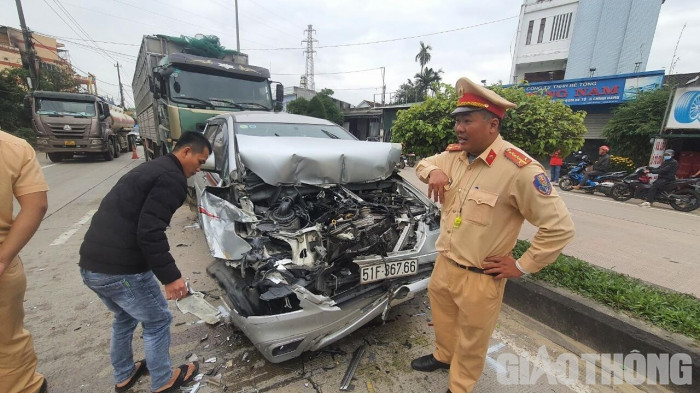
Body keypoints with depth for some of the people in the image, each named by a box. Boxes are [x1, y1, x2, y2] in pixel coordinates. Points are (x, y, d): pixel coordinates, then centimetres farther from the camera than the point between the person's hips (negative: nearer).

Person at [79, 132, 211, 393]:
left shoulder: (150, 168, 17)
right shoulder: (172, 178, -15)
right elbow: (150, 232, -24)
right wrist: (170, 276, -18)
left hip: (91, 264, 10)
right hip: (121, 270, -10)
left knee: (124, 318, 29)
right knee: (157, 322, 12)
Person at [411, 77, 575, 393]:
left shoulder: (520, 169, -24)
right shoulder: (455, 156, -2)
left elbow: (560, 227, -20)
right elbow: (424, 163, 16)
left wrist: (522, 267, -15)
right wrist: (433, 171, -9)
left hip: (479, 278, -6)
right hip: (444, 264, 7)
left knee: (471, 340, 18)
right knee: (443, 320, 30)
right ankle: (443, 356, 58)